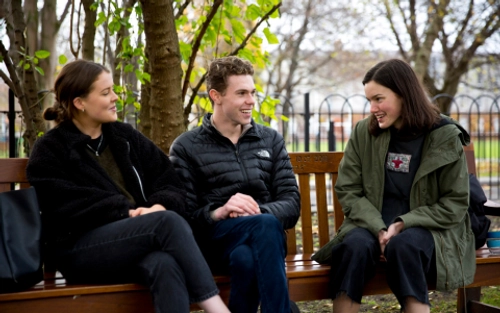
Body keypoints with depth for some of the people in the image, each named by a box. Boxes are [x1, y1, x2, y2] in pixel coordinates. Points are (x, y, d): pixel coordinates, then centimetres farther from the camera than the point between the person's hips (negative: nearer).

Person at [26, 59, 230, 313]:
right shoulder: (48, 152, 6)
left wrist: (160, 206, -12)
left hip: (137, 241, 4)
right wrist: (127, 213, -18)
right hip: (79, 250, -4)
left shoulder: (125, 137, 19)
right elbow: (68, 206, -10)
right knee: (168, 222, -31)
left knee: (166, 265, -36)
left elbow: (171, 184, 12)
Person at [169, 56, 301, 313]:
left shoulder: (272, 141, 18)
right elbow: (184, 216, -2)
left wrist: (257, 212, -14)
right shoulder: (186, 147, 8)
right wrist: (219, 212, -22)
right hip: (214, 239, -2)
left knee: (246, 258, -36)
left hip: (264, 239, 2)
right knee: (266, 225, -35)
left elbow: (291, 204, 7)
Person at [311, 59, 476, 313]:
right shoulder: (363, 132, 4)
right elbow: (348, 191, 2)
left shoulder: (445, 137, -3)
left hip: (426, 228, -2)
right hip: (373, 223, 2)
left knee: (403, 245, -35)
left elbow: (455, 204, -3)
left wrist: (403, 224, -16)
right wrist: (378, 229, -15)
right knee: (355, 245, -32)